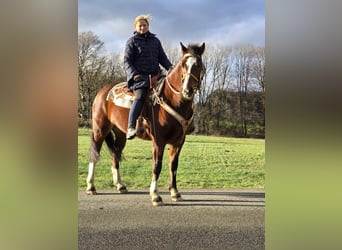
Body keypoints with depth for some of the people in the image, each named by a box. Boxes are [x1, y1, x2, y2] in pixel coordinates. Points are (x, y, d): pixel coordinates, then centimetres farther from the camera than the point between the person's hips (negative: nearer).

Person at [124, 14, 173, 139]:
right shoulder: (132, 41, 6)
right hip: (139, 76, -6)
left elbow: (162, 57, 19)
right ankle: (131, 127, -34)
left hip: (155, 75, 6)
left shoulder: (155, 40, 20)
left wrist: (169, 67, -1)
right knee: (140, 96, -27)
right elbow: (127, 61, 1)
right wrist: (133, 74, -15)